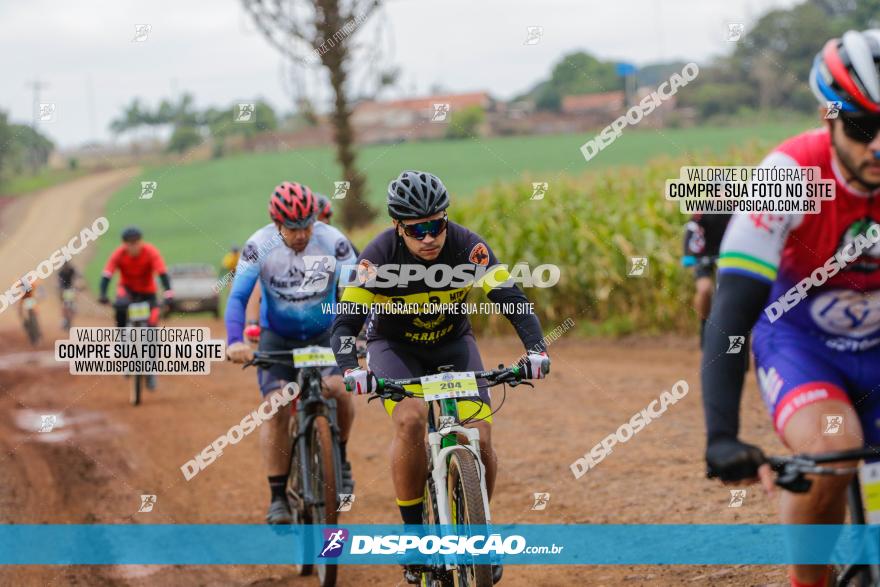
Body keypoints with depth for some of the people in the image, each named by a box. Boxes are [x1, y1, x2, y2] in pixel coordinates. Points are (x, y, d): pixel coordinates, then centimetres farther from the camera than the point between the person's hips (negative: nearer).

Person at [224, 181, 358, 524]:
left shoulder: (333, 242, -18)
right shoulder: (259, 246, -19)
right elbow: (238, 297, -21)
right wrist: (234, 341, -37)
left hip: (325, 334, 0)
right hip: (277, 337, 0)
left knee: (338, 387, -26)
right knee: (276, 408, -18)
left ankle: (339, 458, 2)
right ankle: (278, 497, -7)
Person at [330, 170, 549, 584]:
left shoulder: (468, 247, -24)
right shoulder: (379, 256, -27)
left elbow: (512, 300, -30)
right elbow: (345, 321, -30)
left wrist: (535, 349, -47)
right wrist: (351, 369, -48)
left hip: (453, 342, 2)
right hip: (395, 345, -2)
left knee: (479, 437, -15)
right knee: (410, 419, -30)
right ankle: (414, 534, -16)